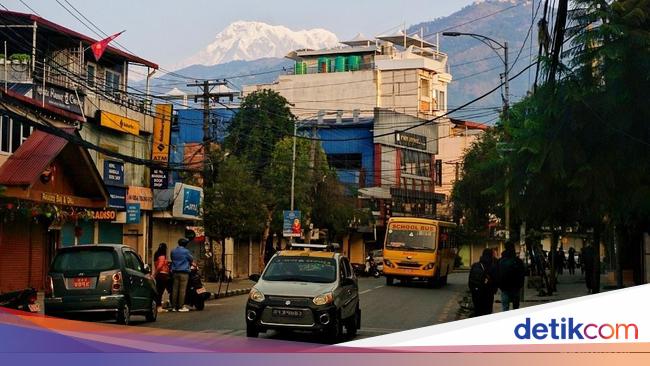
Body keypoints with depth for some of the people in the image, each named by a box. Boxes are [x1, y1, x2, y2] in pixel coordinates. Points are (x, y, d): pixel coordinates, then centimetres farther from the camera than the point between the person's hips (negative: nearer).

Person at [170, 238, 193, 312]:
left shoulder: (173, 251, 11)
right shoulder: (186, 251, -7)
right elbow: (191, 260, 4)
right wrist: (189, 263, 24)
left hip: (175, 272, 6)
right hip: (184, 271, -6)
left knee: (175, 289, 6)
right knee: (182, 289, -5)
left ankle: (174, 307, 7)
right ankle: (181, 307, -6)